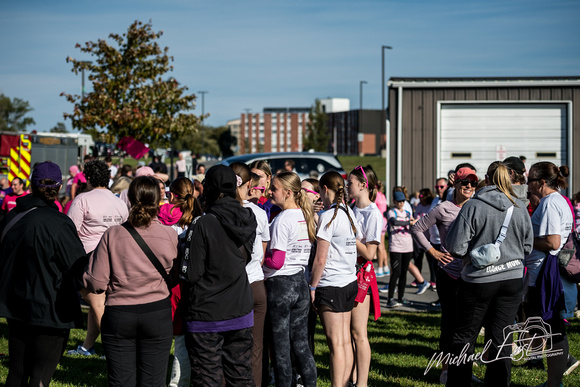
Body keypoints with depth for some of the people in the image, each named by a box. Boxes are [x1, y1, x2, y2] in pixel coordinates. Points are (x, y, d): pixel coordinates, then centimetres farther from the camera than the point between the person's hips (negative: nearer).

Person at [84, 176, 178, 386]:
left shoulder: (112, 235, -7)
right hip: (157, 314, 0)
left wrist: (92, 258, 12)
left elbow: (96, 284, -6)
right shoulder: (169, 236, -6)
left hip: (118, 316, 0)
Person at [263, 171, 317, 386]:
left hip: (280, 284, -7)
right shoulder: (306, 216, 6)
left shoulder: (282, 220, -17)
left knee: (281, 345, 2)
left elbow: (276, 262, -19)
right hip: (300, 283, 7)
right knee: (300, 342, 13)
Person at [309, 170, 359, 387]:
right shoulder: (350, 214, 9)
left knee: (336, 343, -5)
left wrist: (313, 287, -5)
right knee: (345, 340, 11)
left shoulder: (329, 216, -14)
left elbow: (320, 259, -14)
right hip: (350, 282, 8)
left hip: (331, 285, -8)